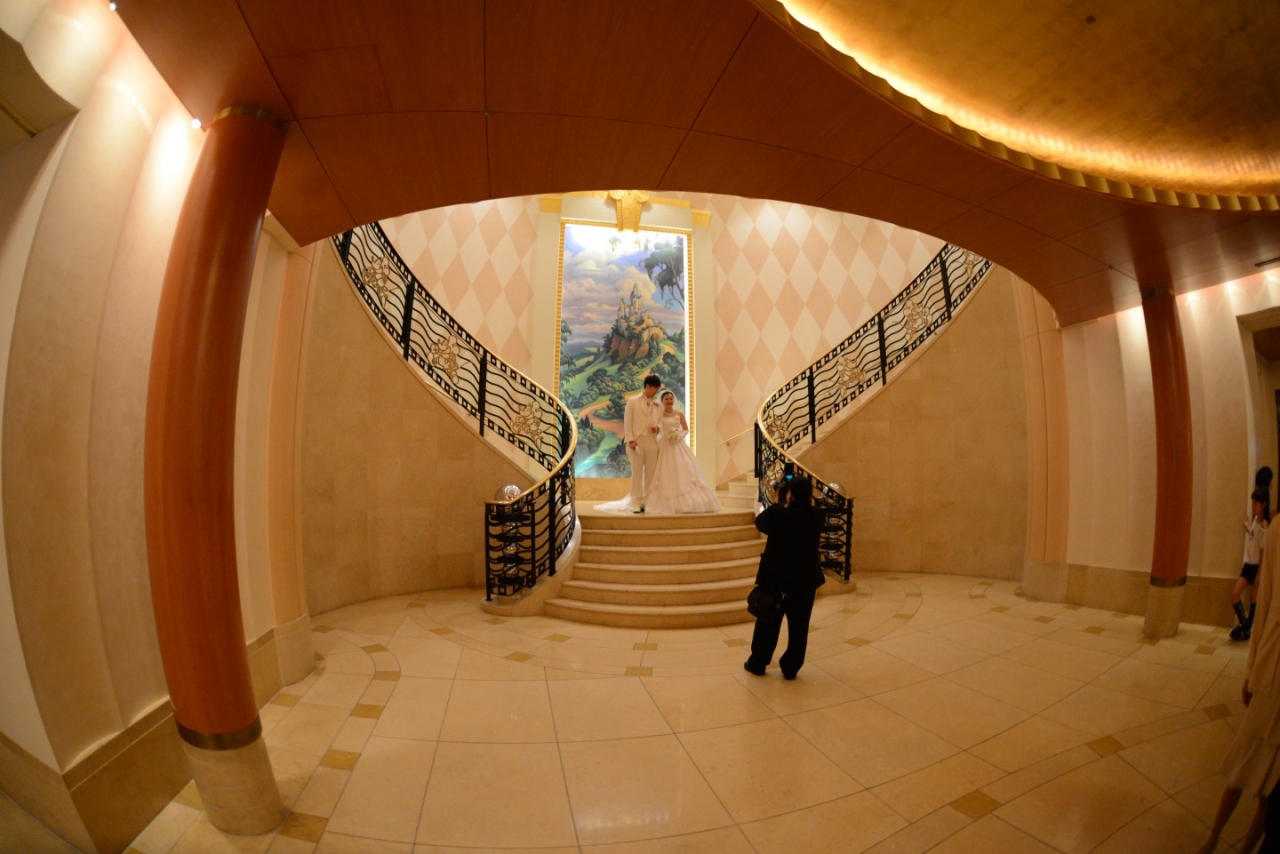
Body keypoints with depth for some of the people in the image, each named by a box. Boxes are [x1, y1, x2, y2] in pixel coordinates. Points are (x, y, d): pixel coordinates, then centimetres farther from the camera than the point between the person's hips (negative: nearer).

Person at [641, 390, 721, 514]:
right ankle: (667, 504, 3)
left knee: (683, 473, -2)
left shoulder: (679, 414, 5)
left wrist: (679, 436, -8)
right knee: (665, 475, -3)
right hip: (664, 447, -1)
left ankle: (685, 502, 5)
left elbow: (686, 430, 10)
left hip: (678, 446, 2)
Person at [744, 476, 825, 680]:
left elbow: (759, 523, 3)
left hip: (775, 577, -1)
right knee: (798, 627, 14)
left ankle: (757, 664, 28)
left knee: (767, 624, 14)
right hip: (805, 579, 1)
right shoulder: (816, 516, -10)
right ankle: (790, 668, 23)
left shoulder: (775, 513, -18)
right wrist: (805, 502, 9)